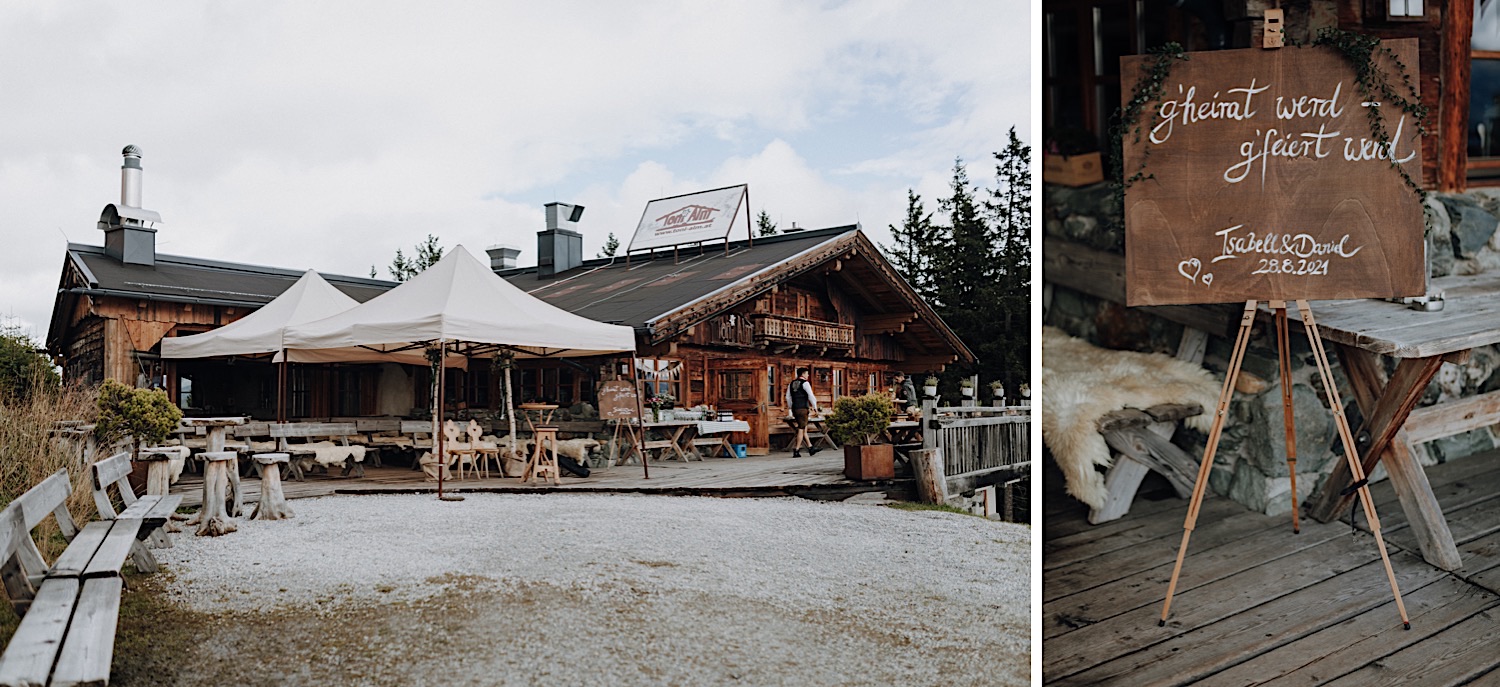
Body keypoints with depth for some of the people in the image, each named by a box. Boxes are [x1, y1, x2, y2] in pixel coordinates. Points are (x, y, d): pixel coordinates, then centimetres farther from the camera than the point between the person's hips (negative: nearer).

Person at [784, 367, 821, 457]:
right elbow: (811, 396, -11)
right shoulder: (805, 383, -7)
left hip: (795, 409, 8)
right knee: (801, 430, -3)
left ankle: (811, 448, 20)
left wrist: (791, 407, 23)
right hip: (803, 409, -8)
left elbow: (788, 397, 16)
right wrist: (815, 406, 0)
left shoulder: (791, 384, 14)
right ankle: (796, 451, -4)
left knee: (804, 429, 14)